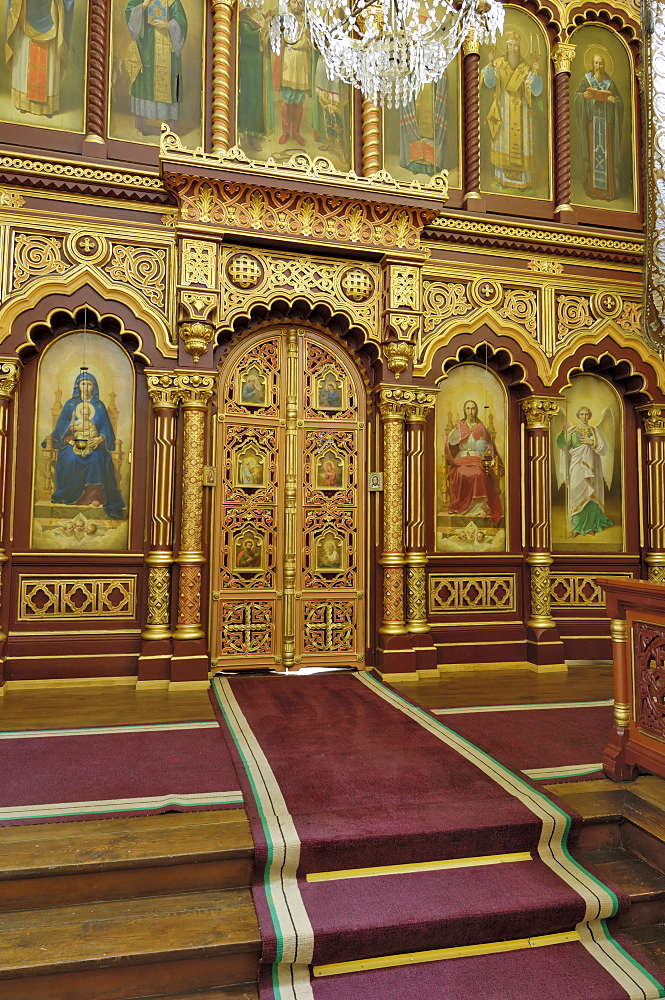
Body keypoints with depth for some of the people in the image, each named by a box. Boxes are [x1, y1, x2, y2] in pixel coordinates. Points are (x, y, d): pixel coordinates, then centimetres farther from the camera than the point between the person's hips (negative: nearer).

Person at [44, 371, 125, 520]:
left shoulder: (99, 405, 11)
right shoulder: (70, 404, 12)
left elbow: (106, 428, 5)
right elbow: (61, 425, 8)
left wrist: (100, 438, -15)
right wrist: (73, 426, -12)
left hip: (94, 443, -1)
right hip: (74, 442, 1)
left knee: (96, 460, -33)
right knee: (71, 459, -32)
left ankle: (95, 496, -28)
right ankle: (69, 495, -21)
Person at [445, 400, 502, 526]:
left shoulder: (481, 427, 15)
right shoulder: (459, 425, 13)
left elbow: (489, 444, 15)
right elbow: (450, 441, 0)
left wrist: (488, 451, -6)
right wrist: (456, 430, -17)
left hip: (477, 459, 0)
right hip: (461, 459, 0)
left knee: (478, 474, -34)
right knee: (461, 474, -34)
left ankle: (480, 507, -33)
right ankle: (462, 506, -24)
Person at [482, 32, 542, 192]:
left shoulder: (526, 68, 0)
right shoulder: (498, 64, 1)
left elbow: (536, 91, -8)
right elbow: (490, 84, -12)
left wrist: (536, 72, -23)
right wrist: (490, 63, -22)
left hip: (520, 113, 0)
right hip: (503, 111, 0)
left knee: (520, 141, 1)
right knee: (503, 141, 3)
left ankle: (521, 181, 6)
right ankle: (502, 179, 12)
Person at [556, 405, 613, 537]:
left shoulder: (594, 431, 7)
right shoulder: (572, 430, 5)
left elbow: (604, 448, 1)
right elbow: (562, 445, -8)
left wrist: (591, 442, -11)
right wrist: (563, 431, -18)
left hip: (590, 466, 1)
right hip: (577, 465, 0)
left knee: (590, 494, 0)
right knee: (577, 494, -3)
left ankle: (590, 525, 8)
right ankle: (577, 526, 3)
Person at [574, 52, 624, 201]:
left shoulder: (610, 82, 7)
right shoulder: (586, 78, 5)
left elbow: (620, 101, 7)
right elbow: (576, 94, 0)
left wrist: (614, 100, -16)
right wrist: (583, 95, -22)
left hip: (606, 121, 1)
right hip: (592, 120, -1)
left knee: (607, 151, 0)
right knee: (592, 150, -2)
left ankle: (609, 187, 3)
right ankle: (593, 187, 3)